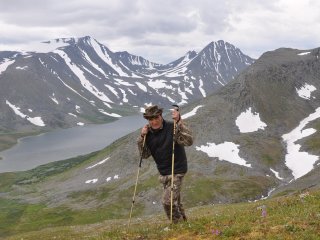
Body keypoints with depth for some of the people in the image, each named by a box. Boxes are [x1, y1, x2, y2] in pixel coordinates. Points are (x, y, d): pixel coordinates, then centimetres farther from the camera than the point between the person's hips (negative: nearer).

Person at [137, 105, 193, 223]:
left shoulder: (172, 128, -20)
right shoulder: (149, 133, -2)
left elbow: (189, 141, -34)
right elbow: (145, 155, 1)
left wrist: (179, 121, -38)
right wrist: (142, 138, -13)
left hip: (177, 170, -7)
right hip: (163, 172, 7)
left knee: (167, 201, -14)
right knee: (174, 200, 22)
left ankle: (178, 223, 7)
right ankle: (183, 219, 42)